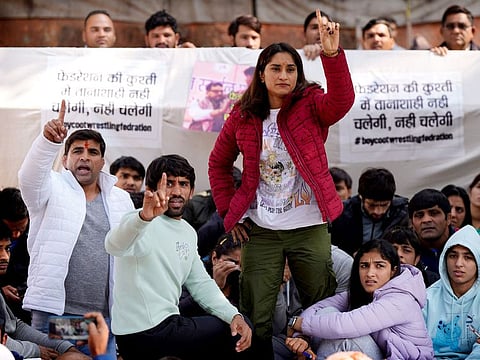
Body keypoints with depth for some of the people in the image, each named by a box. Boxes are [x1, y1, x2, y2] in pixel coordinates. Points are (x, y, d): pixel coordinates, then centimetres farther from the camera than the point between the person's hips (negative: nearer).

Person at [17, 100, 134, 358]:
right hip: (53, 312, -3)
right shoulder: (53, 189, 5)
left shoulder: (121, 200, 15)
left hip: (104, 319, 3)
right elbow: (29, 177, -18)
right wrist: (49, 140, -37)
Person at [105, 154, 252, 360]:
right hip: (145, 334, -9)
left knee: (242, 329, 18)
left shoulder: (188, 233, 14)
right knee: (233, 335, -1)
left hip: (167, 323, 9)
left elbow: (200, 283, 15)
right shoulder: (142, 224, -14)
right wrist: (144, 217, -57)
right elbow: (115, 246, -36)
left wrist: (234, 315, -3)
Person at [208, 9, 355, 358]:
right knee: (255, 316, 6)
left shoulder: (311, 106, -2)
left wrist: (333, 54, -40)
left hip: (310, 228, -1)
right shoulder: (243, 115, 4)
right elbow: (218, 163, 15)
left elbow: (342, 101, -25)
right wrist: (228, 210, 5)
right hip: (260, 231, 2)